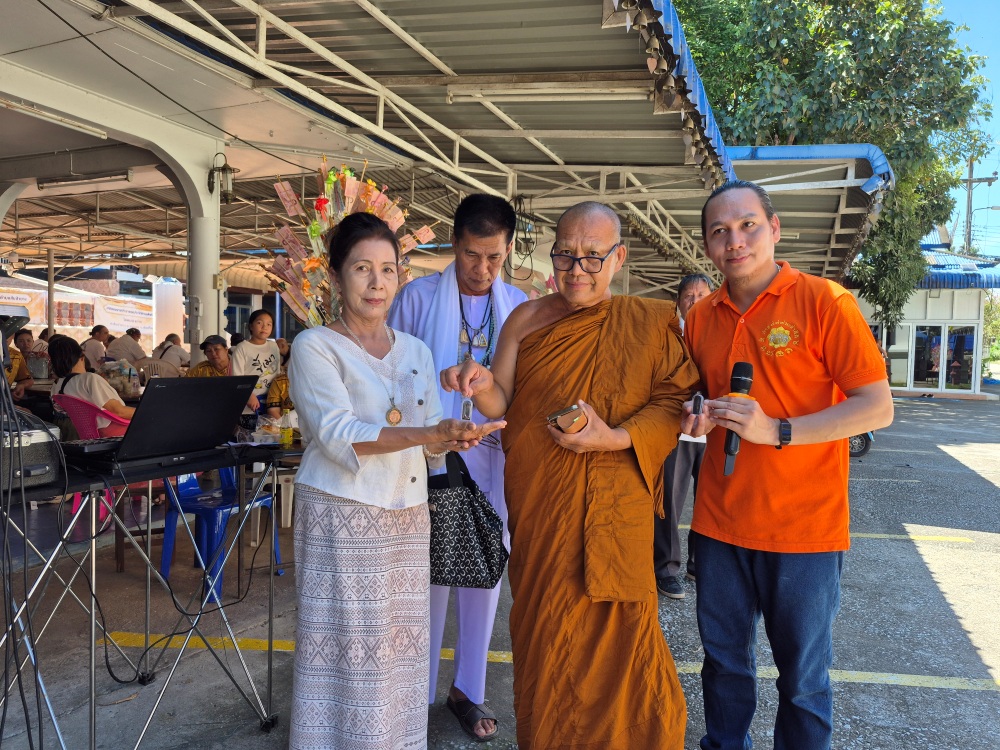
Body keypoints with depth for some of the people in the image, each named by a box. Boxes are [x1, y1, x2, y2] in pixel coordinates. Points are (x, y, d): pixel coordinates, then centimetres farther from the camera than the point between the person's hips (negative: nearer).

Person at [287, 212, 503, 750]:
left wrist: (450, 440, -11)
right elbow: (338, 434, -16)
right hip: (342, 517, -5)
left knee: (400, 646, 10)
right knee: (347, 647, 0)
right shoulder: (315, 347, -4)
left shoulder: (415, 351, 13)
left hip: (406, 518, 5)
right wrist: (429, 433, -26)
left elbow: (429, 441, 12)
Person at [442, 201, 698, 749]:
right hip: (537, 501, 2)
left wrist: (616, 438, -17)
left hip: (615, 505, -1)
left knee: (614, 629, 5)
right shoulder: (527, 319, 5)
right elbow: (502, 403, 3)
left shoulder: (652, 322, 1)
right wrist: (484, 385, -19)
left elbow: (674, 401, -3)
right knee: (545, 628, 10)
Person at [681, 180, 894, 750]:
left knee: (803, 676, 10)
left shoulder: (824, 301, -9)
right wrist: (699, 418, -4)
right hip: (720, 520, 5)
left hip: (804, 525, -4)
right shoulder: (701, 317, 6)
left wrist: (776, 431, -22)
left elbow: (878, 407, -13)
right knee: (724, 660, 19)